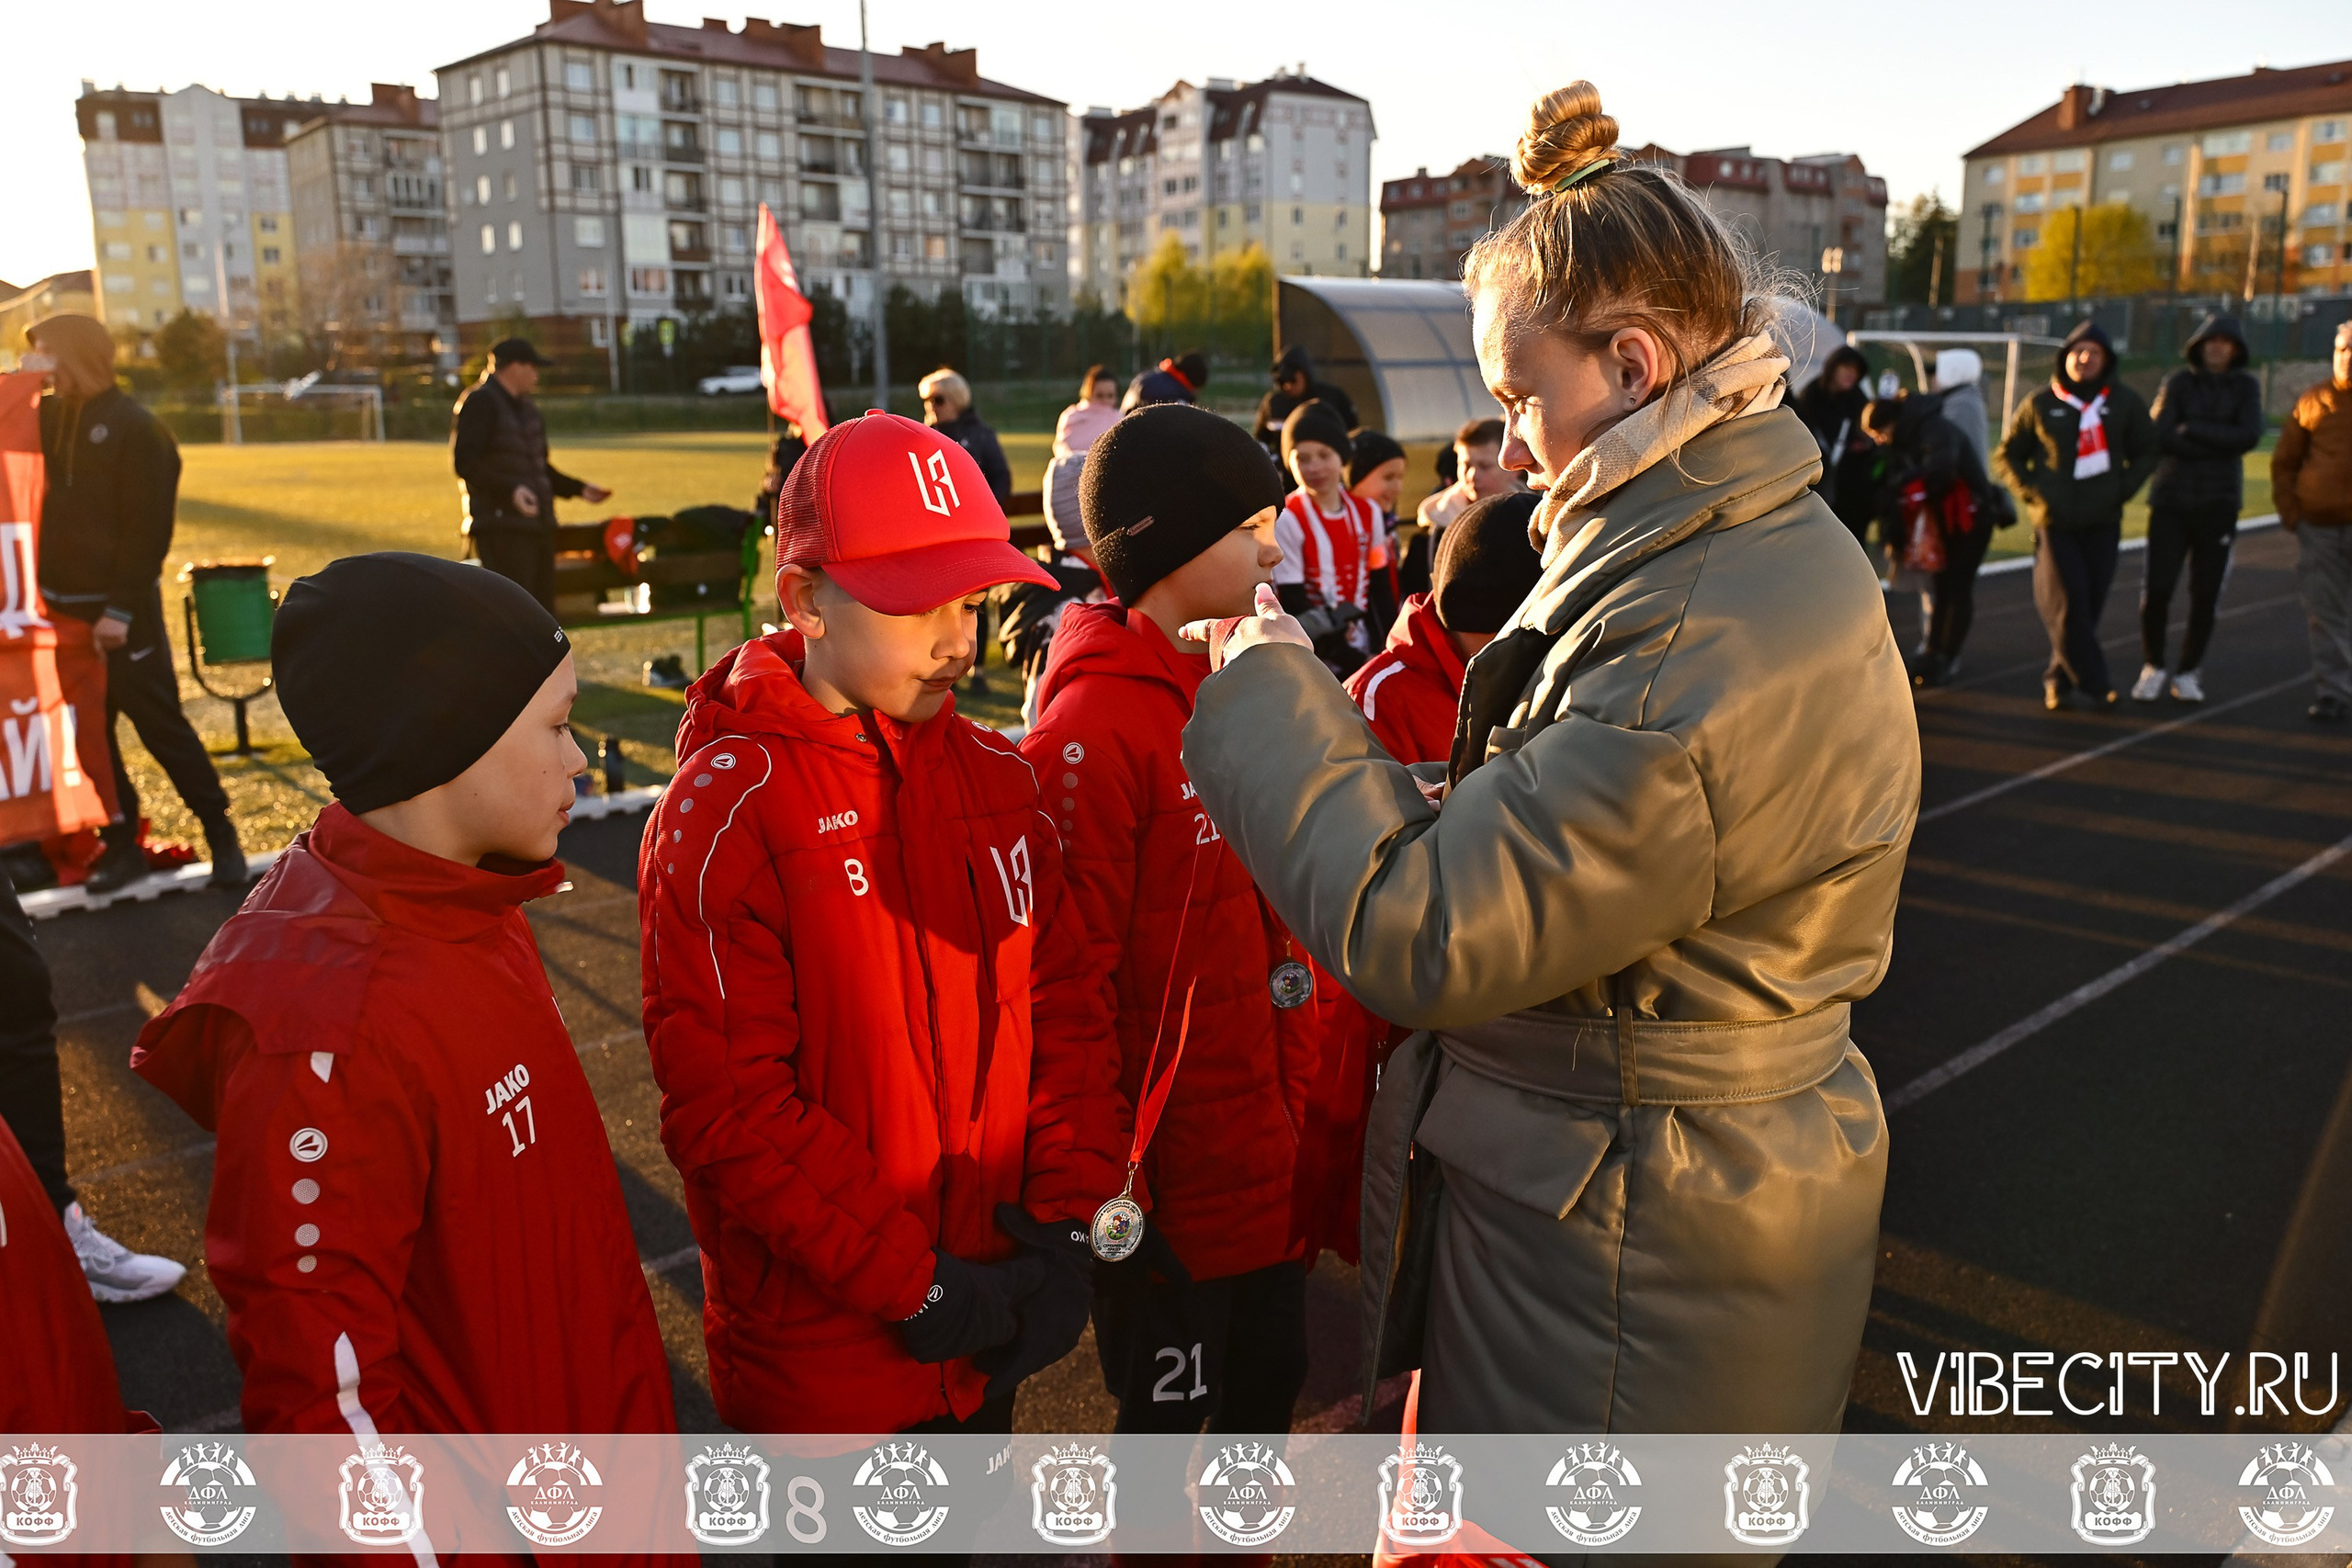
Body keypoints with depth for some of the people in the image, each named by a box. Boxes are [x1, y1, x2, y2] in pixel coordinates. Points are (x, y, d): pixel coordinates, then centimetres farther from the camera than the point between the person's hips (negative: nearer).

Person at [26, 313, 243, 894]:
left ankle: (220, 834, 8)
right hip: (63, 606, 6)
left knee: (160, 725, -2)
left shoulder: (137, 430, -9)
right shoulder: (47, 418, 11)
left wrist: (122, 608, -17)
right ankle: (121, 844, 17)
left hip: (121, 611, -6)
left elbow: (147, 528, -14)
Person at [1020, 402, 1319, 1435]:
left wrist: (1299, 1103, 13)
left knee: (1268, 1386, 24)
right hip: (1169, 1184, -7)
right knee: (1170, 1410, 13)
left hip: (1266, 1159, 8)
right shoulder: (1093, 728, -20)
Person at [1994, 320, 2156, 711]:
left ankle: (2061, 678, 15)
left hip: (2103, 522, 2)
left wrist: (2123, 488, 2)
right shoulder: (2040, 404, 5)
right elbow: (2006, 456, 11)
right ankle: (2094, 683, -5)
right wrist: (2032, 491, -3)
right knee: (2067, 603, -12)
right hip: (2054, 522, -2)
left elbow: (2146, 453, 18)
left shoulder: (2125, 402, 9)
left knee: (2090, 605, 1)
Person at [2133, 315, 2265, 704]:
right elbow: (2161, 437, -11)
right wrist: (2220, 444, -12)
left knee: (2205, 595, 1)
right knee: (2156, 590, -7)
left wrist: (2192, 429, -11)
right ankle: (2153, 668, 12)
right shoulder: (2177, 383, 3)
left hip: (2218, 506, 1)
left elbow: (2249, 436, -10)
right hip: (2171, 501, -1)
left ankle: (2188, 672, 17)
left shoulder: (2246, 387, 6)